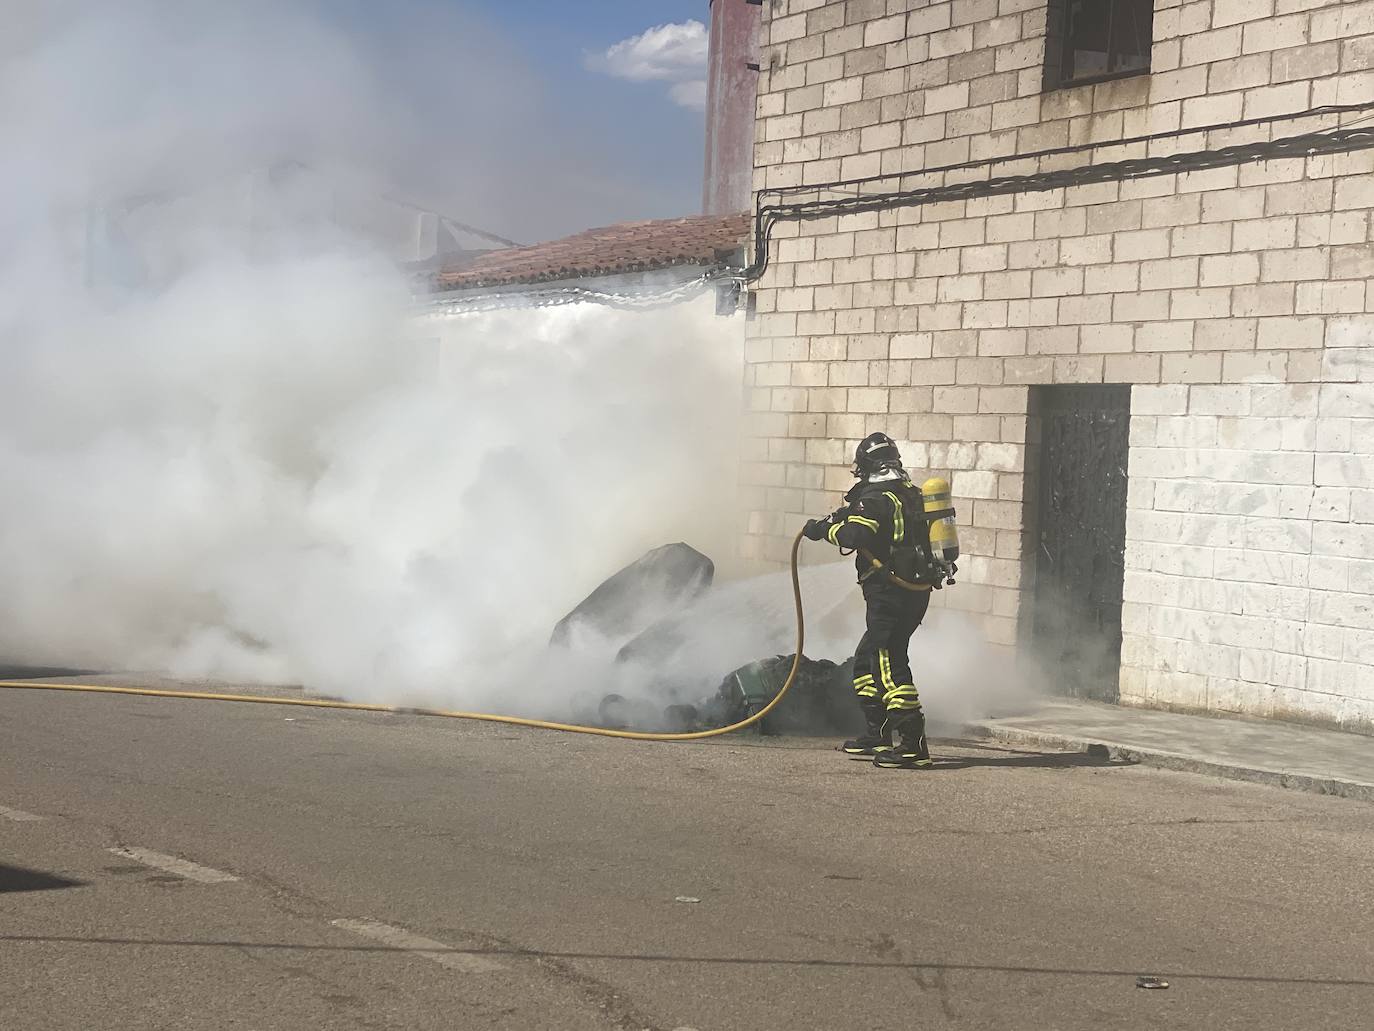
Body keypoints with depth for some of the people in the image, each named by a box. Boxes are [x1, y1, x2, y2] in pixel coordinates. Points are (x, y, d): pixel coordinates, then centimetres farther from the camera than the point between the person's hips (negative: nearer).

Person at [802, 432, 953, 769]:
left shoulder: (876, 498, -11)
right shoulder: (911, 494, 16)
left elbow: (854, 535, -25)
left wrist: (823, 529, -8)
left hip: (889, 593, -9)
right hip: (917, 591, 9)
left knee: (888, 663, -12)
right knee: (866, 659, 19)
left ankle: (911, 742, -18)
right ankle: (878, 733, 22)